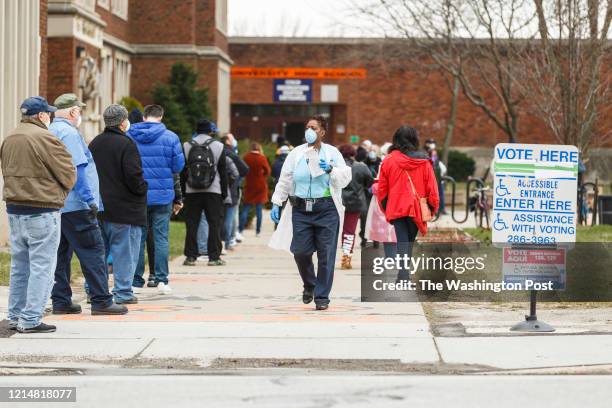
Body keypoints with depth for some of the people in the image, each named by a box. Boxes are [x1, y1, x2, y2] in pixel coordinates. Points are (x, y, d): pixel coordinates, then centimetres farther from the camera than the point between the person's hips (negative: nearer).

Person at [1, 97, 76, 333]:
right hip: (42, 211, -8)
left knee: (19, 265, 15)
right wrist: (59, 193, 9)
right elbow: (68, 176, -10)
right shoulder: (45, 138, -15)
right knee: (42, 266, -3)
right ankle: (31, 320, -5)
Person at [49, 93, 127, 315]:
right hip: (75, 206, -10)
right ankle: (101, 301, -8)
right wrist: (89, 199, -17)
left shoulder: (50, 132, 17)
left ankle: (61, 301, 12)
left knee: (61, 253, 11)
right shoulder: (69, 133, -12)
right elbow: (77, 170, -18)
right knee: (93, 251, -6)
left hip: (56, 205, 10)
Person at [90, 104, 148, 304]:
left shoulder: (94, 143, 10)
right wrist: (142, 190, -1)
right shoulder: (126, 144, -13)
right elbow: (133, 175, -19)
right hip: (124, 208, -7)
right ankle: (123, 292, -1)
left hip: (98, 208, 7)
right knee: (124, 250, -1)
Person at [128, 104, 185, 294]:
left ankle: (136, 280, 10)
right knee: (161, 237, 5)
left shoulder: (129, 136, -1)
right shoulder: (170, 137, -5)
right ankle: (161, 279, 2)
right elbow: (179, 166, -5)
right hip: (163, 195, -1)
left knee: (138, 237, 9)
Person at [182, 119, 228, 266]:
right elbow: (223, 172, 2)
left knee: (191, 224, 5)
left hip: (192, 192, 1)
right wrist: (224, 192, 8)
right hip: (213, 192, -1)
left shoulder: (186, 146, 2)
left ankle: (190, 256, 4)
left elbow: (182, 171, 3)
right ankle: (214, 257, 0)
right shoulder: (218, 146, 0)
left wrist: (181, 192, 8)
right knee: (214, 224, 3)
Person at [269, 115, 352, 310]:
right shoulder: (296, 153, 10)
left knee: (326, 255, -2)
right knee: (300, 252, -2)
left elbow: (345, 179, 3)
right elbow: (284, 180, 11)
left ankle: (322, 296, 6)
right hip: (301, 210, 2)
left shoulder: (332, 153, 6)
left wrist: (331, 170, -15)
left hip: (326, 210, -2)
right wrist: (276, 203, 6)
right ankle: (309, 285, 25)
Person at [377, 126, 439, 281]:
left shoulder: (389, 161, -2)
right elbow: (431, 187, -2)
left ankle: (403, 278, -17)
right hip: (417, 209, 1)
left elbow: (382, 189, 4)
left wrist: (385, 208, 17)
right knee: (409, 243, 15)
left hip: (396, 208, -1)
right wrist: (433, 207, 10)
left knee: (402, 244, 0)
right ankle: (404, 276, 21)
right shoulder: (423, 162, -4)